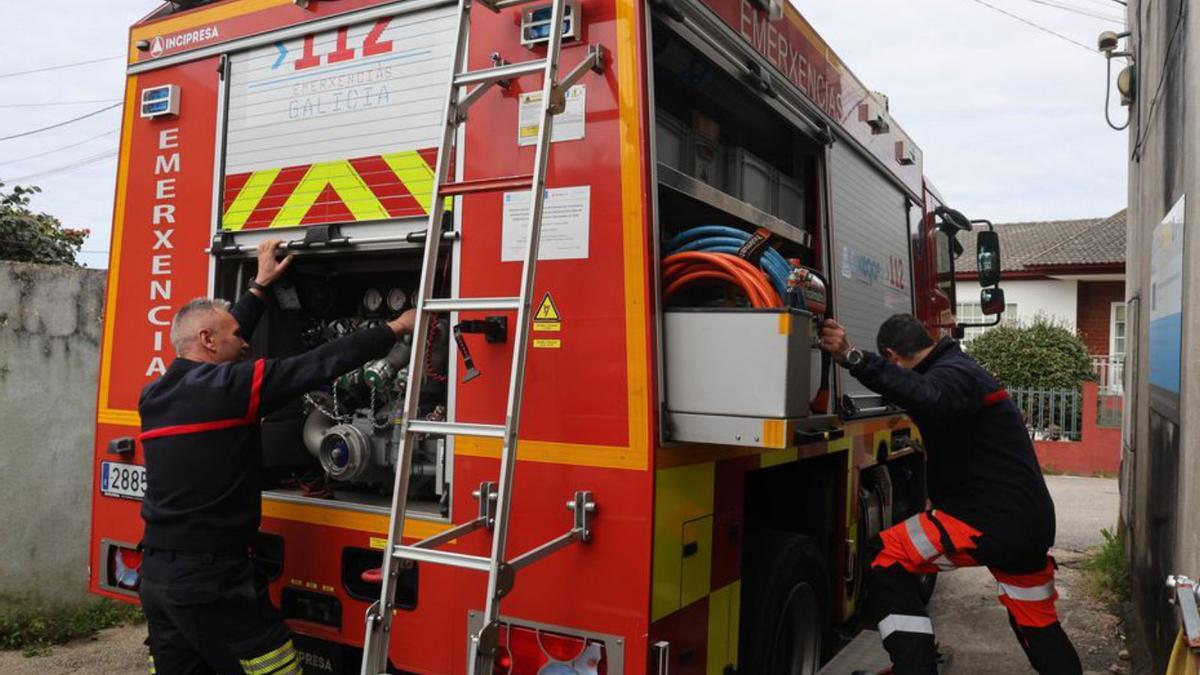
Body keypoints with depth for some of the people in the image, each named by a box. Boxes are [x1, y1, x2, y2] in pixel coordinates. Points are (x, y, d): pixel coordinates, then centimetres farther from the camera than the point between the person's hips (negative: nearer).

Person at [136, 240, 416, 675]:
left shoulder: (155, 394, 9)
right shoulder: (227, 386, -14)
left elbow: (223, 346, 23)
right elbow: (318, 364, -14)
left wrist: (260, 287, 31)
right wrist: (395, 329, -5)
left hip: (155, 575, 9)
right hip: (211, 580, -8)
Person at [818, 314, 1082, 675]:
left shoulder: (953, 374, -15)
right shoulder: (960, 369, 18)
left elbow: (928, 398, -39)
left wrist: (853, 358, -47)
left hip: (994, 521, -10)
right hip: (1030, 521, 11)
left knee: (886, 558, -7)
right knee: (1039, 627, 25)